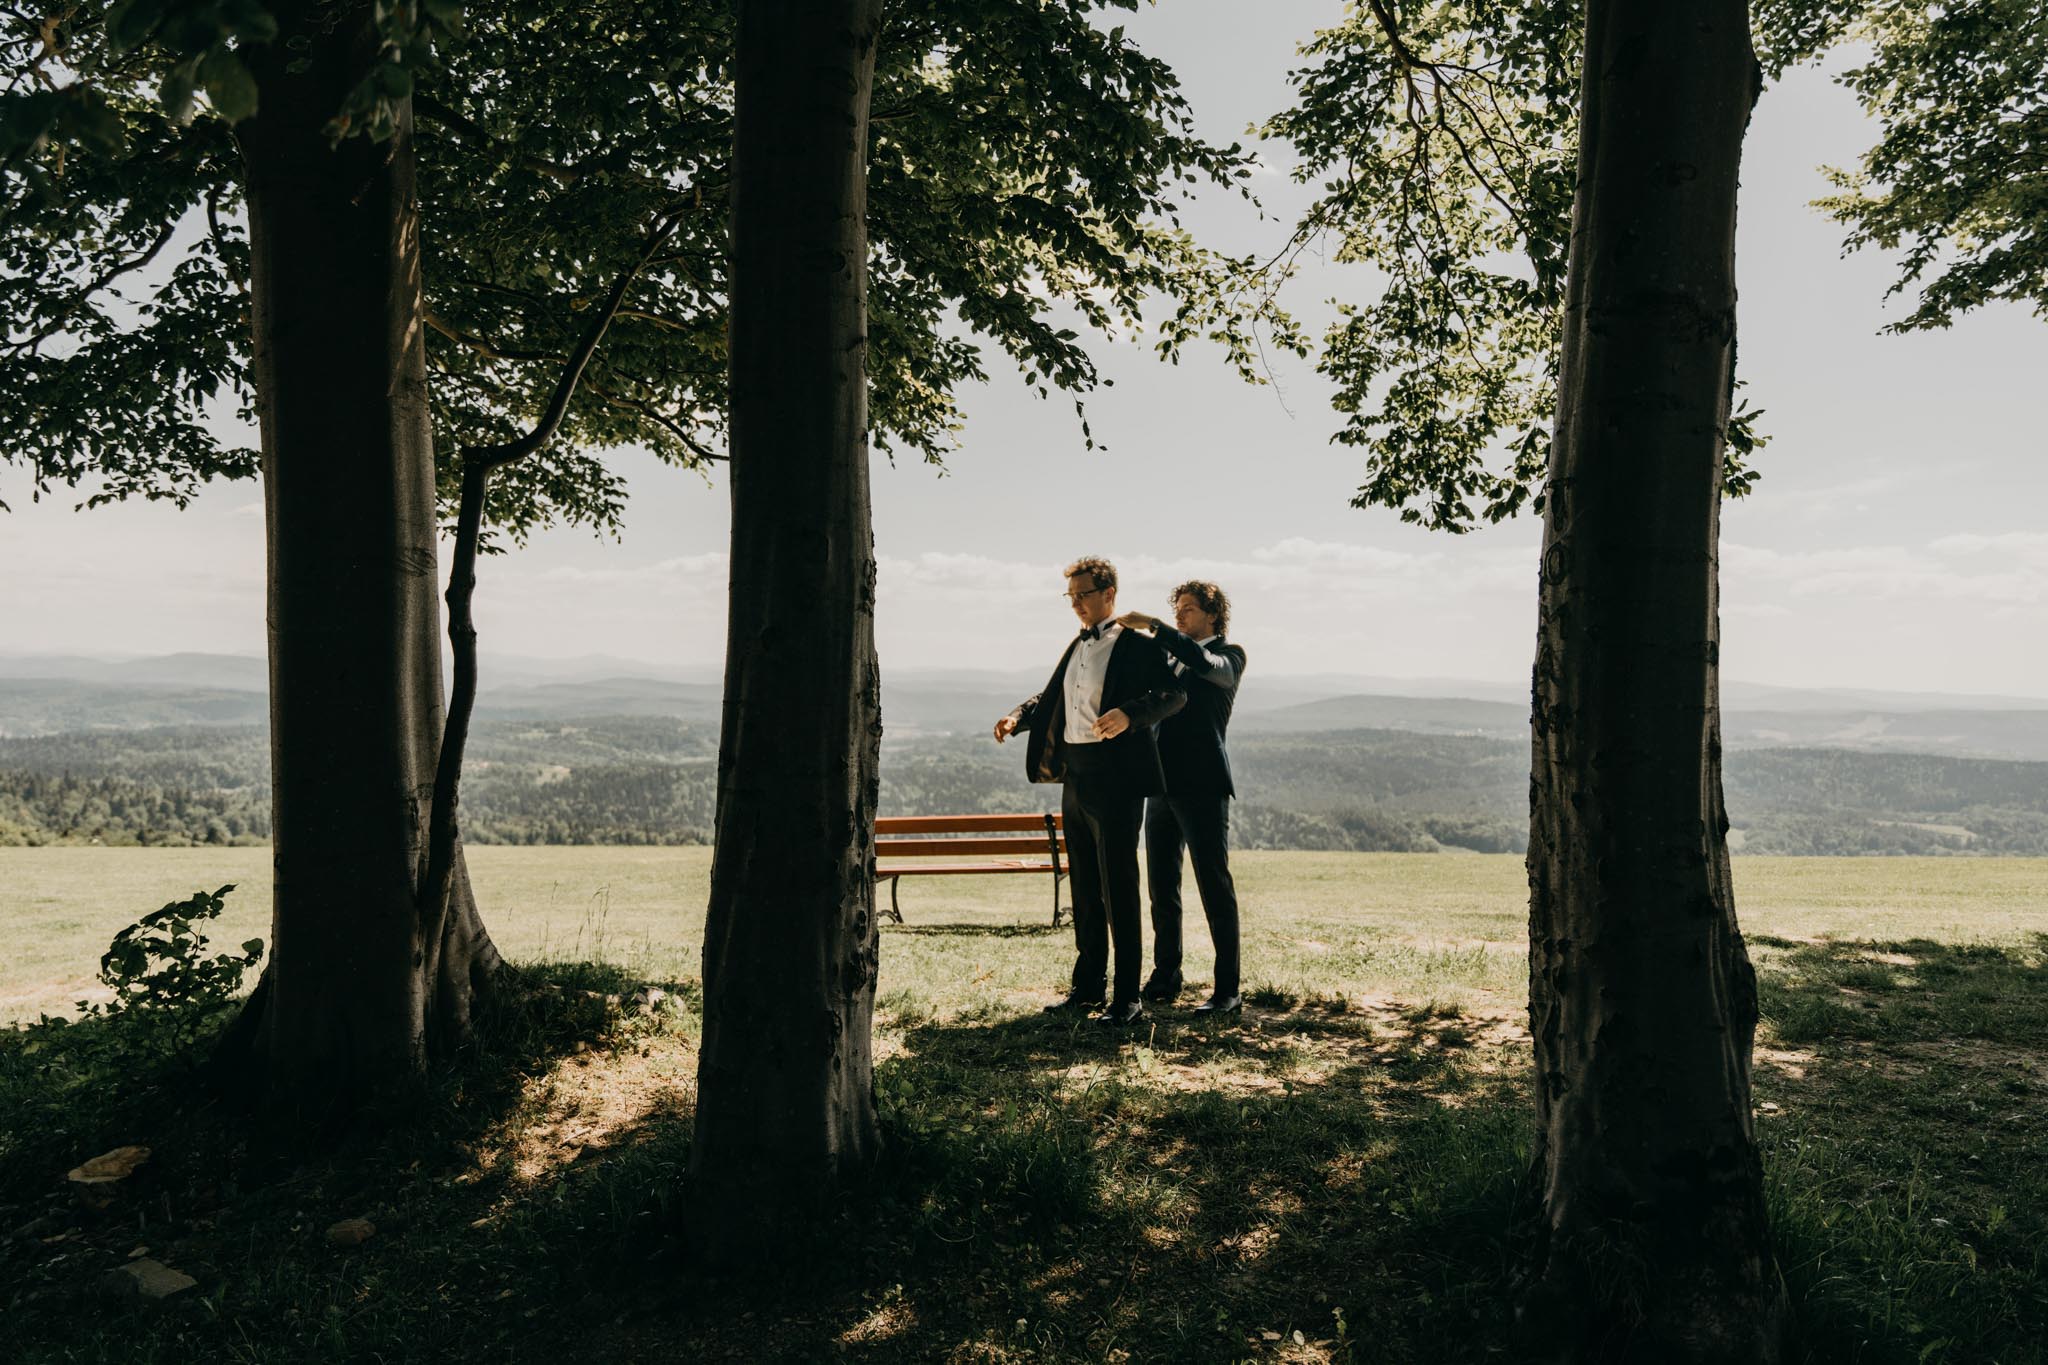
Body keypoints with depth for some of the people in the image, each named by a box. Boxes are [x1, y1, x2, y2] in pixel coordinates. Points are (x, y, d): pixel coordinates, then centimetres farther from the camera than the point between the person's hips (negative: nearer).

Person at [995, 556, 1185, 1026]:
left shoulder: (1136, 643, -6)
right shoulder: (1078, 646, 18)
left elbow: (1174, 694, -16)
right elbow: (1049, 698, 24)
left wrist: (1129, 714, -33)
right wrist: (1017, 717, 5)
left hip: (1115, 777, -8)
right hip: (1075, 776, 8)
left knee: (1118, 888, -5)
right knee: (1084, 887, 14)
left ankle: (1127, 999, 3)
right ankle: (1087, 984, 25)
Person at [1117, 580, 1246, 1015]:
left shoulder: (1229, 656, 0)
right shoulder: (1168, 655, 20)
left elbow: (1204, 663, -22)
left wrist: (1151, 624, -21)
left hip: (1203, 788, -7)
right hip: (1163, 784, 7)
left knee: (1215, 888, -6)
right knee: (1161, 886, 11)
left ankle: (1228, 991, -2)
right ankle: (1165, 976, 23)